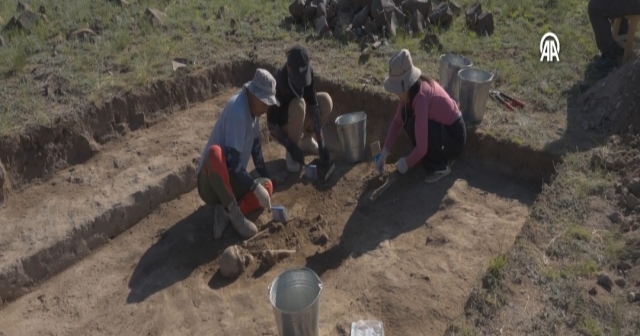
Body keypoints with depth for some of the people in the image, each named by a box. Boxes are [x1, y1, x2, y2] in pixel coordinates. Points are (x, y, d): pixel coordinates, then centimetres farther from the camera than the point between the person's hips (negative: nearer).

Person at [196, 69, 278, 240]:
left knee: (267, 186, -5)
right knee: (215, 152, -39)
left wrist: (265, 176, 12)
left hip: (231, 179, 9)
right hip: (211, 180, -9)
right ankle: (234, 211, -28)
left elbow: (256, 145, 13)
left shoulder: (252, 107, 1)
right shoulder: (238, 111, -25)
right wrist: (256, 187, -28)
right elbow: (233, 162, -29)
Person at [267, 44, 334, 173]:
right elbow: (272, 126, -28)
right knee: (298, 105, -35)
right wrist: (292, 148, -34)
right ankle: (291, 153, -15)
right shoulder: (278, 83, -34)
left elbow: (314, 106, -20)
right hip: (283, 125, -5)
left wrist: (321, 144, -24)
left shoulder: (309, 72, -19)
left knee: (326, 100, -18)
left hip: (298, 120, 5)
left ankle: (306, 139, 3)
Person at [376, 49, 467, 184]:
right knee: (406, 114, -2)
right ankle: (440, 154, 11)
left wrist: (406, 162, -15)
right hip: (443, 126, 8)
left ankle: (440, 166, -5)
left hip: (455, 137, -8)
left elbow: (421, 147, -33)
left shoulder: (421, 96, -32)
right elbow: (397, 121, 1)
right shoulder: (411, 88, -7)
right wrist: (384, 152, -2)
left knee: (414, 126, -25)